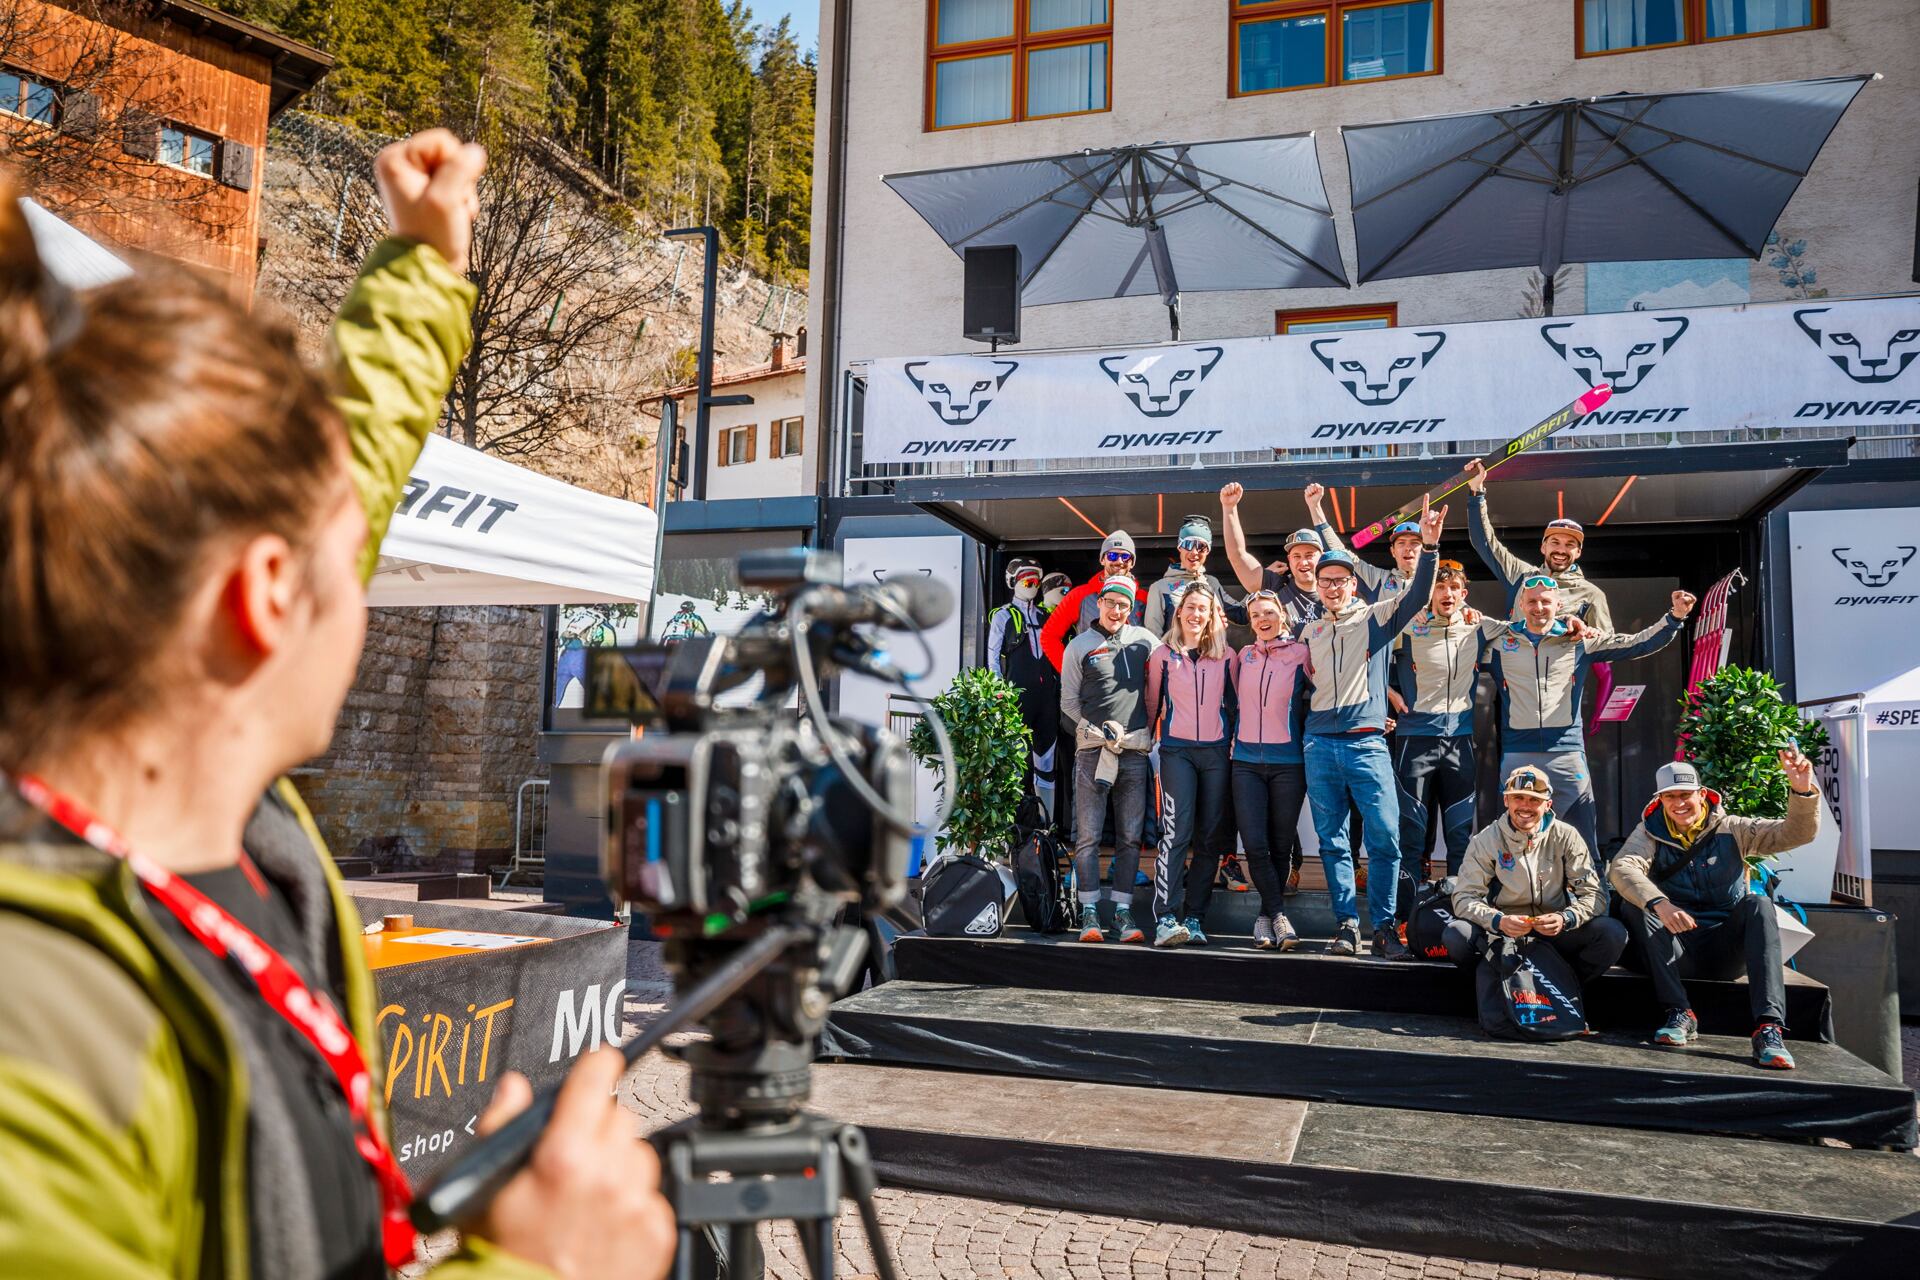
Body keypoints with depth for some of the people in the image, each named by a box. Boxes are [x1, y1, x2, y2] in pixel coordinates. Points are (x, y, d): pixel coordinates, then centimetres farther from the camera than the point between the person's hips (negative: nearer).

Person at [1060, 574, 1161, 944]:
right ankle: (1090, 912, 0)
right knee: (1088, 835, -5)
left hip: (1135, 750, 2)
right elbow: (1068, 701, 8)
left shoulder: (1144, 639, 11)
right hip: (1093, 748, -2)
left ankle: (1123, 911, 9)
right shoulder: (1080, 645, 7)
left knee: (1130, 836, 3)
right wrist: (1099, 727, -3)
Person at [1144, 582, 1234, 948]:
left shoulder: (1226, 656, 10)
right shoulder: (1162, 655, 7)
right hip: (1177, 750, -2)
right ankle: (1165, 920, -16)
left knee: (1211, 838, 2)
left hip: (1217, 752, 2)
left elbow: (1234, 703, 16)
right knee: (1176, 834, -13)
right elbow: (1152, 704, 13)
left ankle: (1193, 918, 8)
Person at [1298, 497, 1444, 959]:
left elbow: (1418, 593, -10)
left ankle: (1383, 927, -1)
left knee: (1385, 838, -9)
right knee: (1333, 841, 4)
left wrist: (1429, 546, -23)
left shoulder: (1377, 617, 5)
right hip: (1320, 744, 3)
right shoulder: (1310, 631, 15)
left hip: (1368, 744, -3)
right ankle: (1347, 924, 10)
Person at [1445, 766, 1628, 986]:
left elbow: (1592, 893, -6)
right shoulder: (1486, 840, -4)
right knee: (1456, 934, -30)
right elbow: (1464, 897, -10)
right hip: (1504, 931, -1)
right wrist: (1498, 921, -30)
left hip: (1556, 933, 1)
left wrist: (1565, 919, -27)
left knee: (1614, 933, -24)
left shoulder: (1565, 837, -2)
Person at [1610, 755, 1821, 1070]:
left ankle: (1769, 1027, -38)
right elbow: (1623, 867, -18)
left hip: (1727, 950, 0)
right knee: (1632, 905, -26)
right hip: (1677, 953, 0)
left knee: (1758, 904, -27)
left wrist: (1803, 791, -24)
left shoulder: (1731, 830, 6)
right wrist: (1658, 903, -37)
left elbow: (1798, 832, -4)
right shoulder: (1651, 832, 3)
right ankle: (1679, 1013, -30)